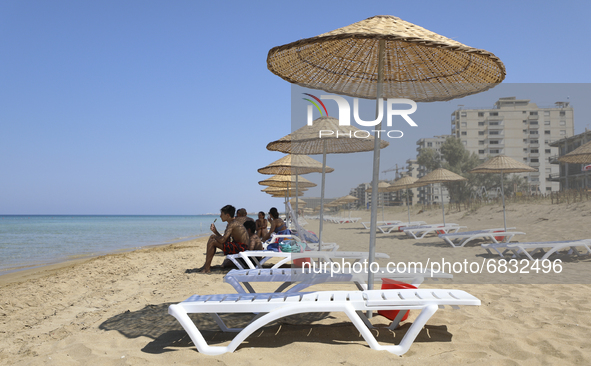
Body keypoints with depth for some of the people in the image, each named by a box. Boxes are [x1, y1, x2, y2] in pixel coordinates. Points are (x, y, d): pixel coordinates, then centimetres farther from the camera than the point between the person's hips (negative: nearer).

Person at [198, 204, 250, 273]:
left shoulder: (232, 224, -16)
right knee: (212, 238, 16)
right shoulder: (234, 223, 15)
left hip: (240, 247, -11)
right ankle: (207, 265, 18)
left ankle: (207, 268, -5)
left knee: (212, 242, -13)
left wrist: (214, 236, -3)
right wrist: (215, 232, 8)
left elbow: (222, 240, -24)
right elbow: (226, 240, 15)